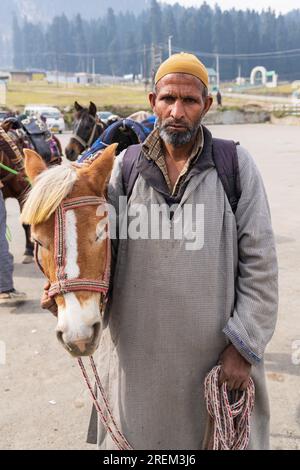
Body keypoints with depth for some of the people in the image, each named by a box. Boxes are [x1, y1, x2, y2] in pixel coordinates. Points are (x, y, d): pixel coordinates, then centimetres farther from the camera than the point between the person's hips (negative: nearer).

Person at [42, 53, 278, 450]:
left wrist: (243, 346, -8)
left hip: (215, 355, -1)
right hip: (136, 354, 2)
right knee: (133, 435, 18)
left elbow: (259, 264, -5)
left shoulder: (236, 166, -5)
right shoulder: (125, 166, 0)